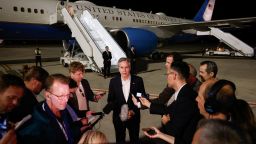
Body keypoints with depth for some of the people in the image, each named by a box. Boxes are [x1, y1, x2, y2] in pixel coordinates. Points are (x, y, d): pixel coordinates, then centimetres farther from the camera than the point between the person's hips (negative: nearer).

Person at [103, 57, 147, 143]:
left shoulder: (138, 80, -10)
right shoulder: (113, 81, -6)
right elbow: (110, 99, -1)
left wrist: (134, 111, -14)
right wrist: (108, 108, -19)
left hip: (134, 117, 0)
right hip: (118, 117, 1)